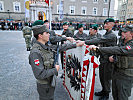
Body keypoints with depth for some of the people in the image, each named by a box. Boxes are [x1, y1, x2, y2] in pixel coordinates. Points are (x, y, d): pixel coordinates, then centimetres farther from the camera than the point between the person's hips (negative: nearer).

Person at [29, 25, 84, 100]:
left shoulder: (47, 46, -4)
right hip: (44, 86, -7)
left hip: (51, 82, 7)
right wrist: (55, 70, -21)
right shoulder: (35, 53, -29)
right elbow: (39, 75, -32)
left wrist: (76, 45, 7)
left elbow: (60, 48, 7)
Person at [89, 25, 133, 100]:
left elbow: (117, 50, -35)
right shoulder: (123, 44, 8)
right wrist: (114, 59, -2)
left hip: (125, 76, -8)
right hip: (116, 72, 8)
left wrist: (98, 48, -40)